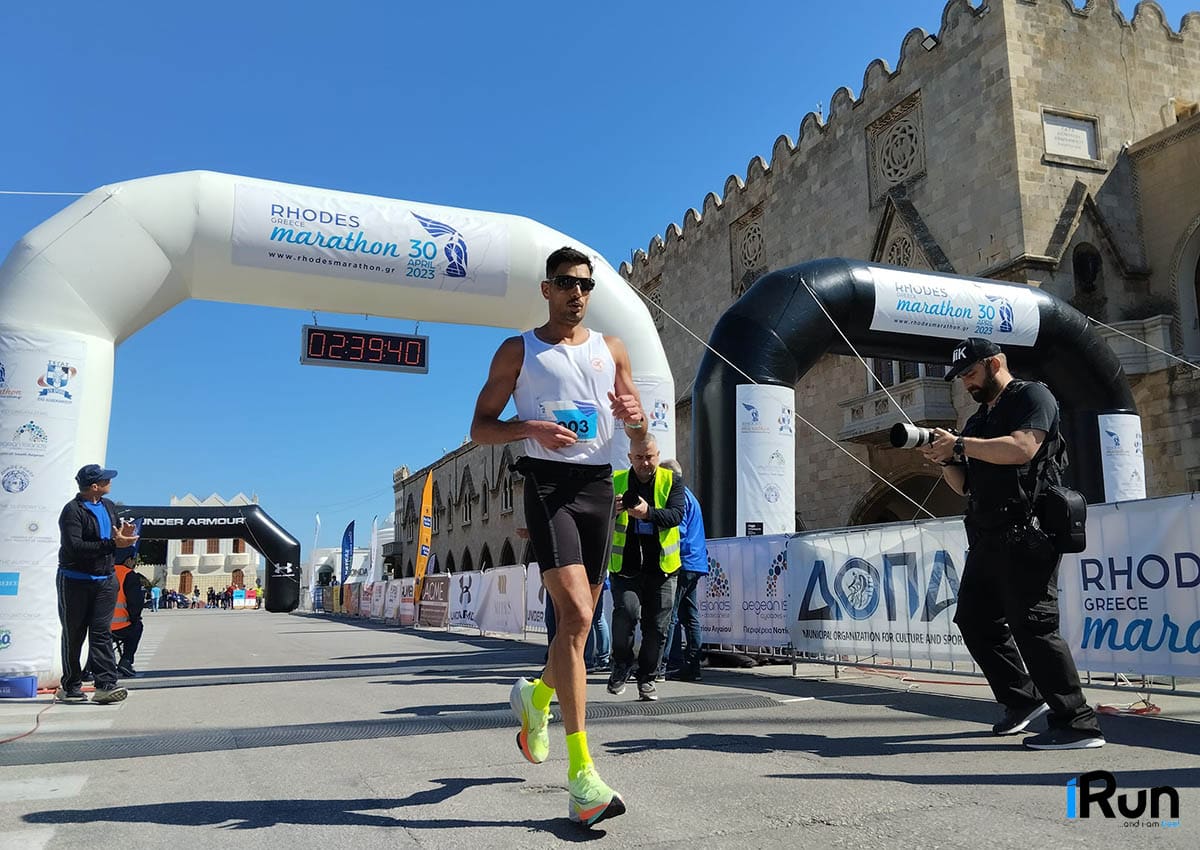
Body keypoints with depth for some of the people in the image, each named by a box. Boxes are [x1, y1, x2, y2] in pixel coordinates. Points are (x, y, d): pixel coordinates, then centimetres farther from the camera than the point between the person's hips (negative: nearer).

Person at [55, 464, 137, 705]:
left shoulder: (108, 507, 12)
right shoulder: (72, 510, -12)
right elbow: (74, 546, -24)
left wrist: (123, 537, -2)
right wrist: (112, 544, -28)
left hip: (105, 580, 5)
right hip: (75, 581, -5)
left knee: (102, 631, -2)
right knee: (74, 635, 4)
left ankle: (105, 684, -6)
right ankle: (70, 687, 16)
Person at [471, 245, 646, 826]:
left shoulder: (611, 349, 17)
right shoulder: (518, 351, 8)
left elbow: (641, 435, 17)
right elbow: (481, 428, 5)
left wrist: (633, 416, -7)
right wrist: (530, 427, -14)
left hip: (599, 484, 5)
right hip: (549, 481, -5)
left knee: (580, 621, 11)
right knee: (575, 615, -19)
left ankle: (536, 697, 42)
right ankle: (580, 773, -16)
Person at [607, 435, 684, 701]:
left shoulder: (672, 481, 4)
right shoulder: (615, 482, 4)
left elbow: (677, 515, -12)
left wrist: (649, 513, -32)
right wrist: (610, 510, -26)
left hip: (661, 567, 1)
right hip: (625, 565, -1)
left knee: (657, 626, 3)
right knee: (626, 610, -21)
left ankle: (647, 678, 23)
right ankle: (622, 664, 4)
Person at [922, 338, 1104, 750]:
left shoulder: (1031, 396, 0)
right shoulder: (978, 420, 24)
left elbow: (1021, 448, -19)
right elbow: (965, 485, 22)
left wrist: (960, 445, -15)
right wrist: (945, 459, 2)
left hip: (1024, 533, -9)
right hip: (987, 538, 9)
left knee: (1031, 623, -13)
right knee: (974, 620, 10)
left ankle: (1078, 724, -6)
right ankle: (1023, 698, 23)